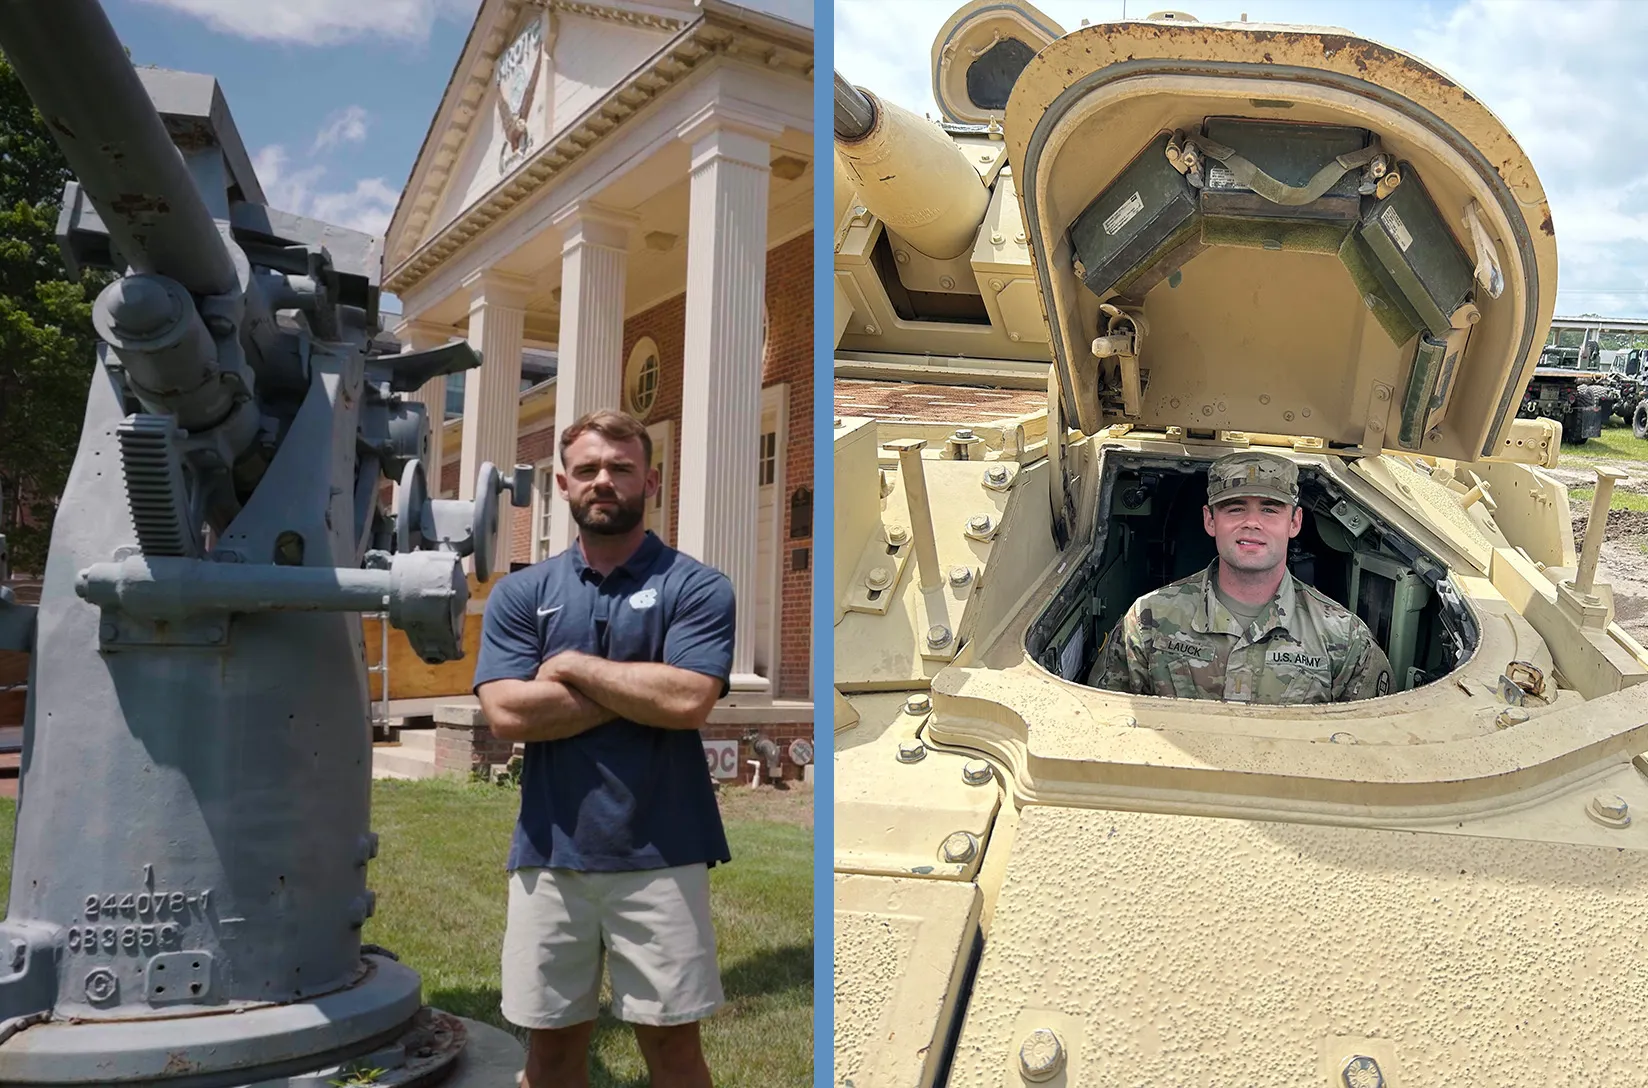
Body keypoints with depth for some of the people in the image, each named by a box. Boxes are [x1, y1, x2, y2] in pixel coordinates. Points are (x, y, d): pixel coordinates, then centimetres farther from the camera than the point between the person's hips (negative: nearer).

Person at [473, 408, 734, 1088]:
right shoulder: (520, 594, 7)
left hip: (659, 857, -2)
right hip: (549, 856, 2)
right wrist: (640, 688, -9)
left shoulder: (695, 587, -1)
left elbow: (688, 701, -16)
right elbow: (506, 714, -7)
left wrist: (574, 666, -7)